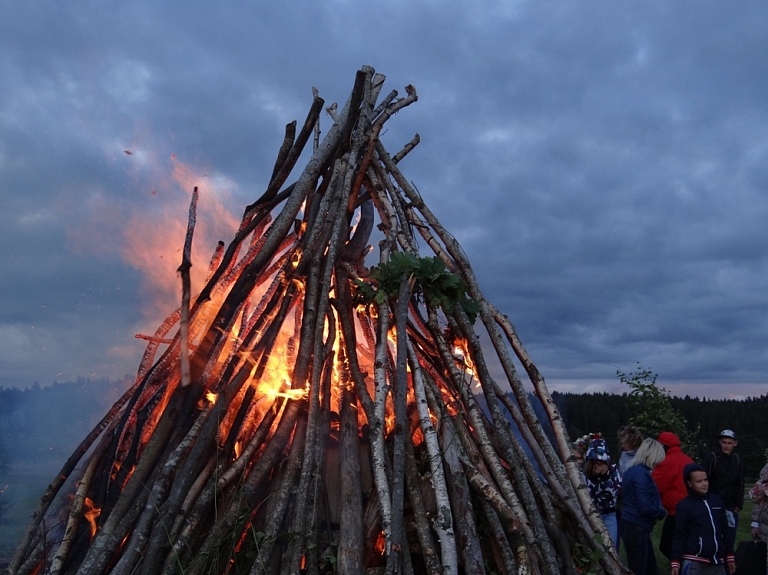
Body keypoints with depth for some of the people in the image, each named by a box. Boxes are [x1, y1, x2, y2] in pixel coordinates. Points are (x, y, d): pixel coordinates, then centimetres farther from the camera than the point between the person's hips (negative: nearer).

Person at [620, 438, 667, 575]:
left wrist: (658, 511, 5)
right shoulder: (641, 473, -19)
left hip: (633, 526, 9)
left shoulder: (633, 470, 12)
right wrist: (662, 512, -4)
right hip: (636, 528, -9)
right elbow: (645, 507, -23)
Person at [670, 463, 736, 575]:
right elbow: (680, 536, -7)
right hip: (694, 563, -5)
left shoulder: (717, 500, 9)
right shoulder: (685, 505, -7)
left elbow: (725, 531, 16)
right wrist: (676, 561, -12)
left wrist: (729, 556, 17)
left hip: (717, 563, 6)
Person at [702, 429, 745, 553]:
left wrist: (738, 505, 7)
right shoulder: (711, 458, -9)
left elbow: (740, 484, 12)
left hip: (731, 508, 5)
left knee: (729, 542, 9)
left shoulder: (737, 460, 7)